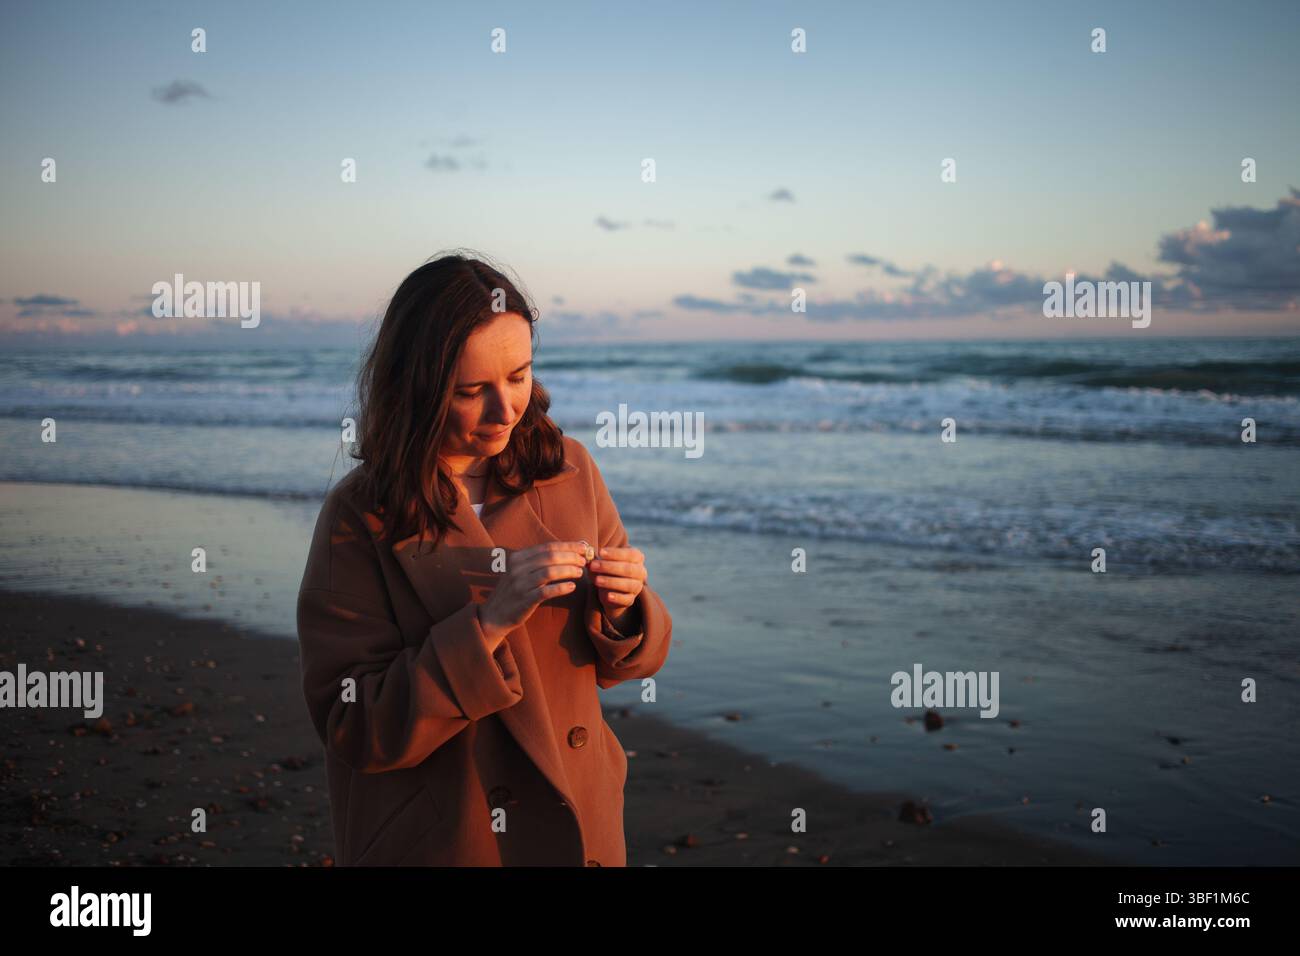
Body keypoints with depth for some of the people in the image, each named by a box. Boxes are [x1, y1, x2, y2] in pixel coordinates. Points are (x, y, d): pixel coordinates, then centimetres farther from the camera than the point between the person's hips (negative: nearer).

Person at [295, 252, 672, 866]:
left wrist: (621, 608, -17)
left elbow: (624, 661, 5)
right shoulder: (361, 516, -15)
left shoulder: (568, 469, -3)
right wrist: (488, 622, -27)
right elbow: (353, 727, -17)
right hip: (436, 842, -4)